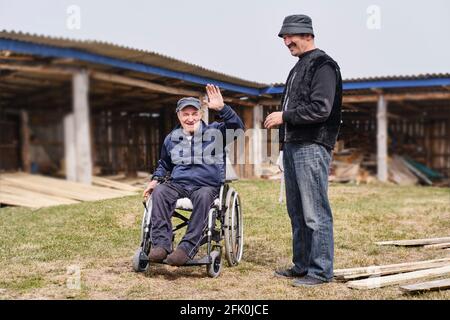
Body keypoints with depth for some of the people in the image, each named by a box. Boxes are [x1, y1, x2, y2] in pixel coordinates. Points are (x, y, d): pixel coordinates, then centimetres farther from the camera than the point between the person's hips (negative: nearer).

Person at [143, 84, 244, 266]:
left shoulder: (215, 132, 6)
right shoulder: (171, 138, 18)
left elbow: (237, 128, -12)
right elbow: (164, 164, 32)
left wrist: (222, 108, -23)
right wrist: (155, 180, 13)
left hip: (207, 185, -3)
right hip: (177, 184, 3)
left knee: (203, 196, -39)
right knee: (159, 192, -29)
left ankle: (187, 248, -40)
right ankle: (161, 244, -32)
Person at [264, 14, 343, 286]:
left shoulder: (323, 65, -7)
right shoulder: (299, 67, 23)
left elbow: (321, 109, -18)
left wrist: (285, 116, -13)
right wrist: (281, 120, 12)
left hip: (312, 147, -10)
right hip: (292, 146, 10)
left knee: (315, 213, -6)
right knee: (297, 212, 13)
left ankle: (321, 271, 1)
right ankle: (302, 266, 23)